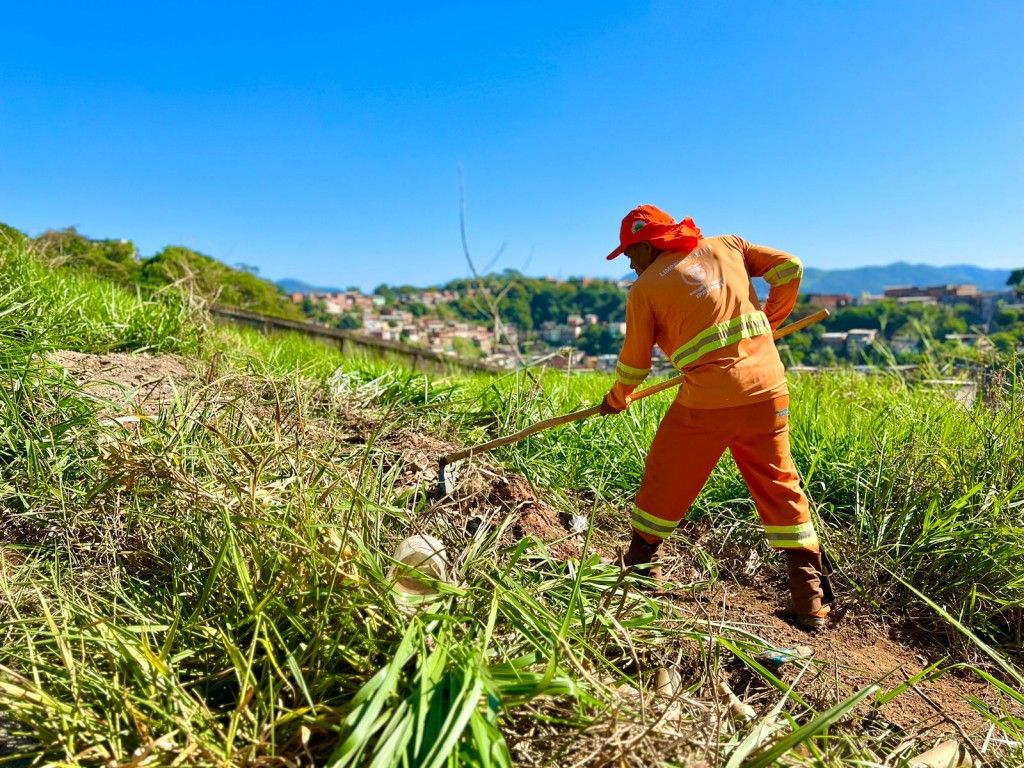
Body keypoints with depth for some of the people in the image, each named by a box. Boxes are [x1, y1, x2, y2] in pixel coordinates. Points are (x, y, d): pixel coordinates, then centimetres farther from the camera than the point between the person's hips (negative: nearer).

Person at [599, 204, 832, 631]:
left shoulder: (646, 287, 2)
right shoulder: (727, 246, 13)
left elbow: (634, 362, 7)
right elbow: (790, 268, 10)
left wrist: (616, 400, 25)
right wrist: (767, 323, 22)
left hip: (706, 402, -4)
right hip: (767, 391, 4)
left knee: (665, 483, 14)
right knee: (780, 486, 15)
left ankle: (641, 568, 30)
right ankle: (810, 596, 17)